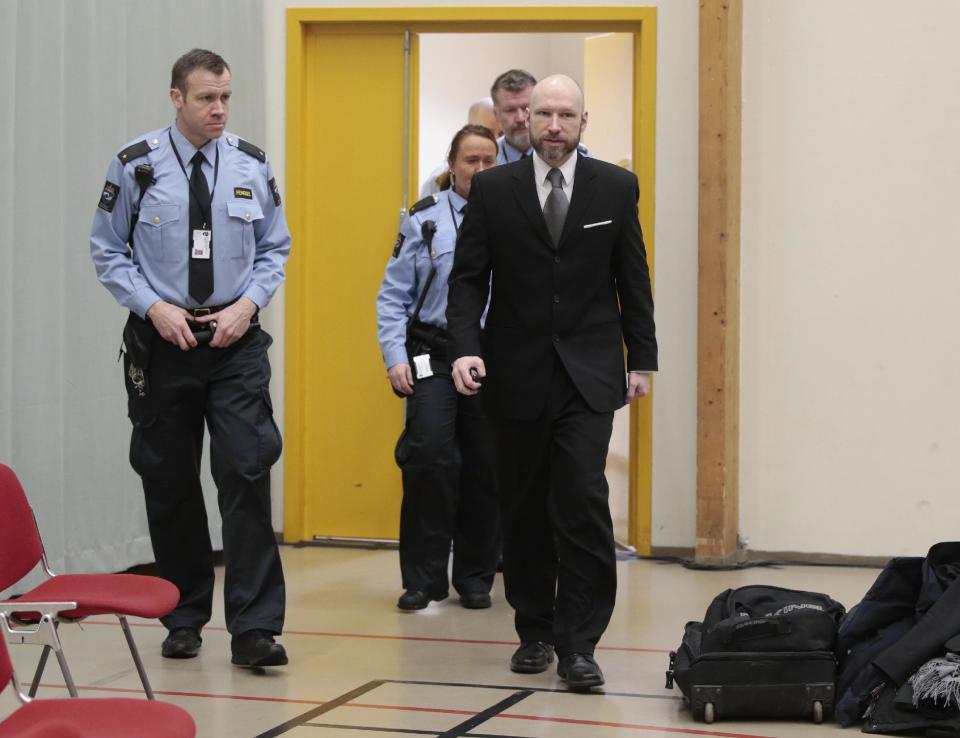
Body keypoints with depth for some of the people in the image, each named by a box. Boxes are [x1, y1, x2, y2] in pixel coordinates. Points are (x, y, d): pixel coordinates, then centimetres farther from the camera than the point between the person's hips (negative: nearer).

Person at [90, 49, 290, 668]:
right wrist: (156, 308, -10)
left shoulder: (252, 166, 3)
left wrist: (246, 304, -6)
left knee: (248, 472, -10)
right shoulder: (137, 165, -3)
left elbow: (275, 249, 10)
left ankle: (254, 628, -7)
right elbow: (108, 250, 2)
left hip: (236, 341, 0)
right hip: (161, 340, 0)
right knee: (169, 483, 7)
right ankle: (184, 619, 21)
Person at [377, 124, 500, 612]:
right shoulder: (423, 220, 5)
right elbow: (393, 296, 6)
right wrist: (395, 357, -4)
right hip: (432, 356, -1)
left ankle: (474, 578, 19)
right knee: (430, 453, -15)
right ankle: (422, 577, -4)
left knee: (485, 468, 5)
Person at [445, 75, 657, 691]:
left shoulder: (616, 187, 4)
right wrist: (465, 348, -13)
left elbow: (632, 278, 8)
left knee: (583, 501, -12)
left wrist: (642, 359, 6)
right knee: (524, 509, 8)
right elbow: (469, 278, 1)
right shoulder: (493, 189, 3)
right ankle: (535, 632, 21)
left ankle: (578, 644, -7)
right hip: (517, 373, 1)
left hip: (588, 373, -1)